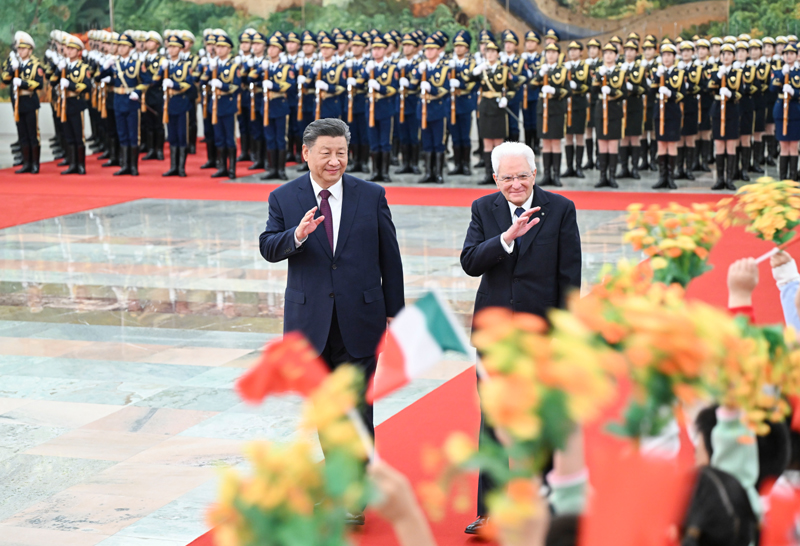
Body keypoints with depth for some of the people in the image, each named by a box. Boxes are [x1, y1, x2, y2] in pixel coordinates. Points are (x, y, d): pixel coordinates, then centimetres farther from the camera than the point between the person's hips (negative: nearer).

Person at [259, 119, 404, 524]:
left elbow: (389, 257, 4)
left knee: (356, 407, -2)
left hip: (359, 319, -1)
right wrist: (296, 236, -28)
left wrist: (393, 312, 4)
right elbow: (268, 248, -7)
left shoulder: (371, 196, 1)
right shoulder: (284, 198, 2)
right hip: (310, 319, 1)